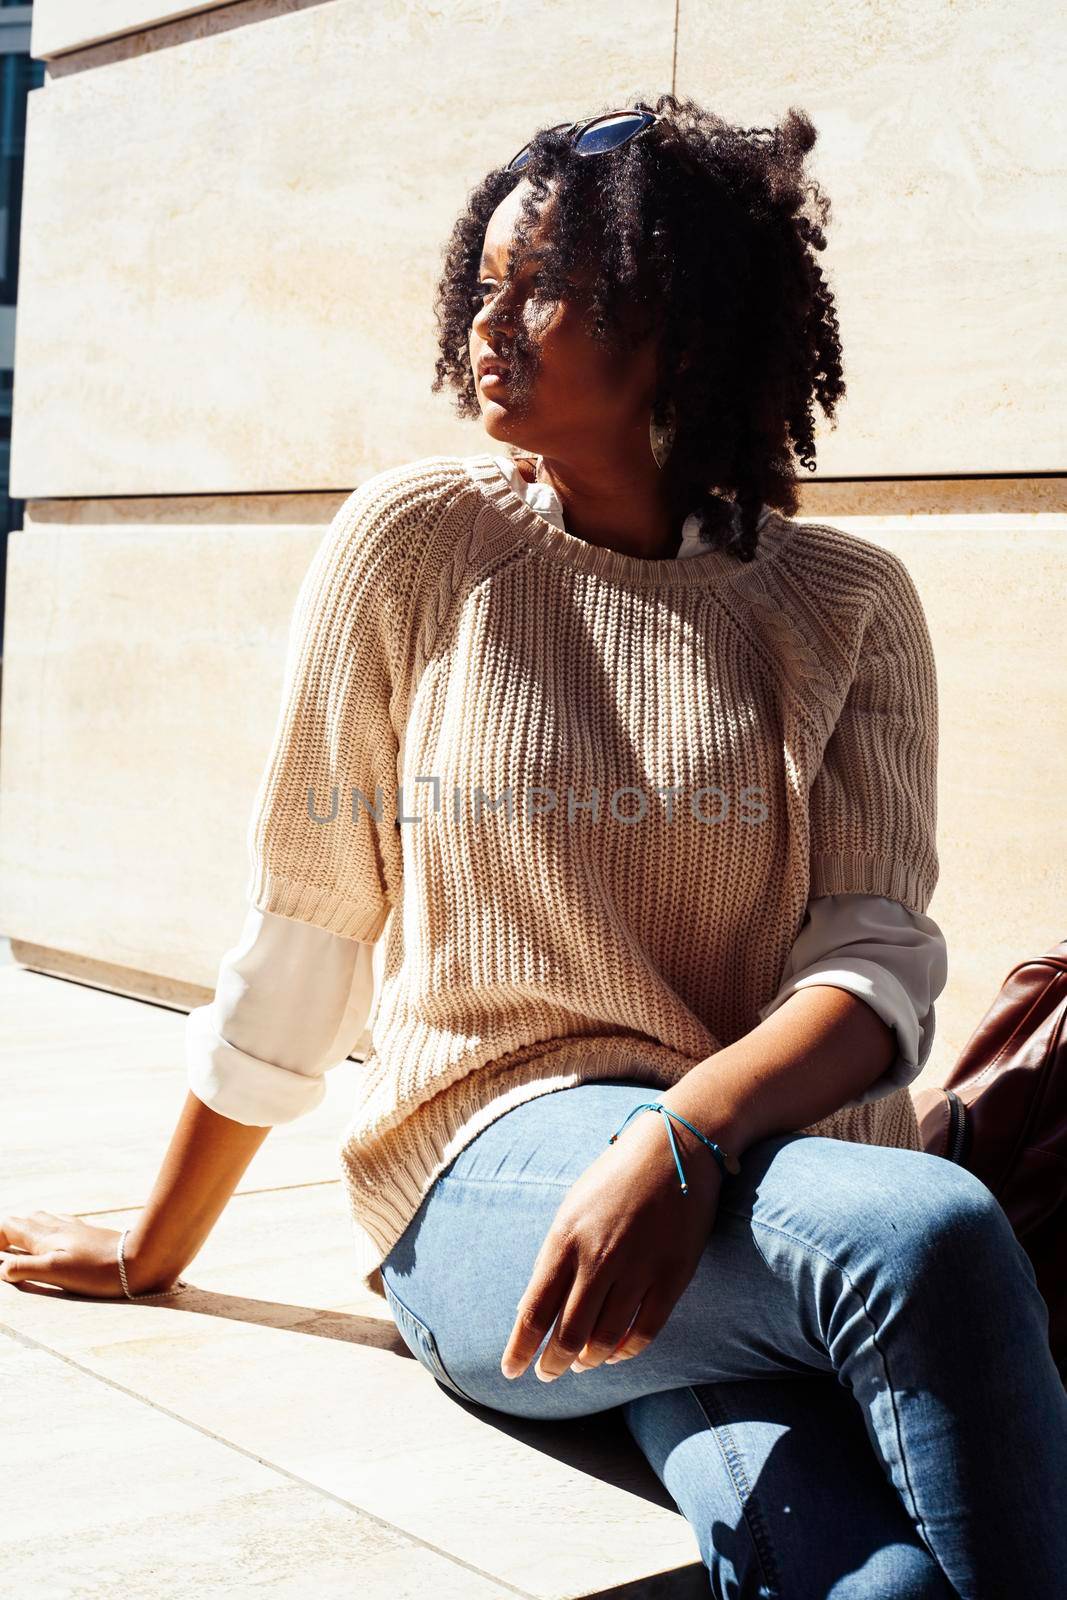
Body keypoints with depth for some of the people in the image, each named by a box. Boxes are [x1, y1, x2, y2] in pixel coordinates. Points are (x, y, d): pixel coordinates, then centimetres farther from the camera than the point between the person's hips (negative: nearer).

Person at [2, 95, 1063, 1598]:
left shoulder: (848, 606, 5)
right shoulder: (417, 540, 1)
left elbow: (876, 968, -5)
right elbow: (298, 933, 6)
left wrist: (684, 1140, -26)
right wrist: (153, 1250, 13)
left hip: (755, 1162, 1)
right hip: (487, 1169, 0)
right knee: (933, 1236, -31)